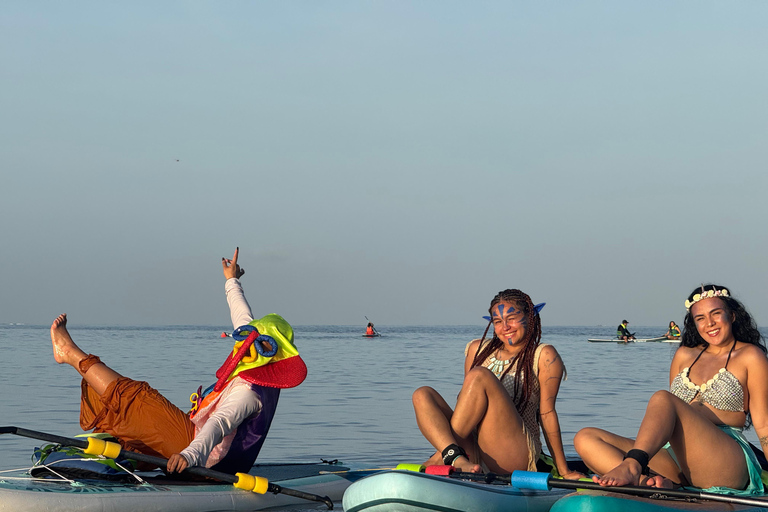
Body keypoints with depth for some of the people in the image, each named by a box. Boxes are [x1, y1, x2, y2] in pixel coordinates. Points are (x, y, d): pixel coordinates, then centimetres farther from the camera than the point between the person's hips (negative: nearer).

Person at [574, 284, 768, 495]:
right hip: (677, 458, 6)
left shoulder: (750, 357, 8)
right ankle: (655, 483, -37)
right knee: (585, 438, -13)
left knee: (662, 399, -28)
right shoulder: (684, 355, 22)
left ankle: (631, 468, -48)